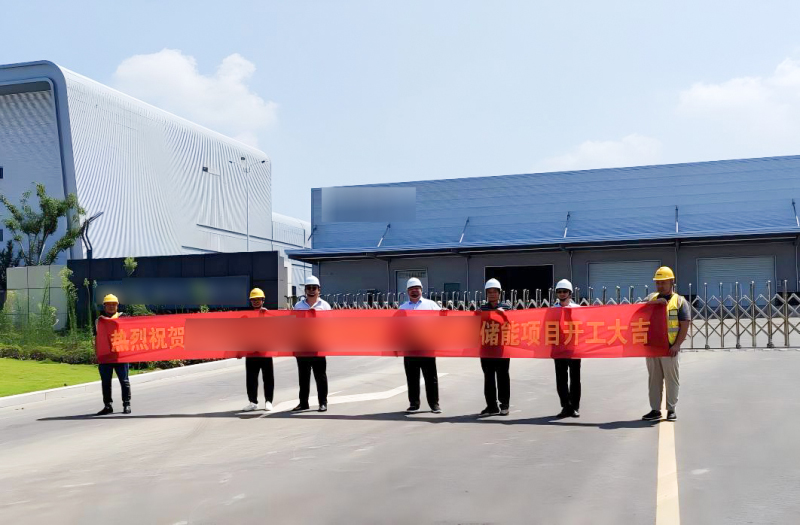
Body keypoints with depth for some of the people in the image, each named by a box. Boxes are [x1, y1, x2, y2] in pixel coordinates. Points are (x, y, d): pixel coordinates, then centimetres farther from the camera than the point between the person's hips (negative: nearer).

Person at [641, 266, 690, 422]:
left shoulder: (680, 301, 2)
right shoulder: (652, 298, 15)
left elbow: (685, 326, -4)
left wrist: (677, 345, -14)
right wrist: (654, 303, -11)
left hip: (670, 348, -4)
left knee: (671, 379, 2)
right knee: (654, 379, 8)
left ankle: (671, 410, 11)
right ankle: (655, 410, 14)